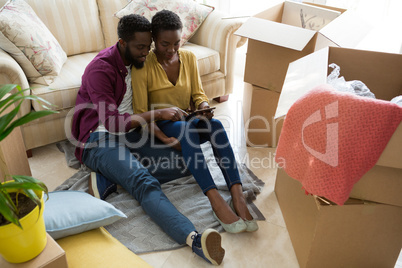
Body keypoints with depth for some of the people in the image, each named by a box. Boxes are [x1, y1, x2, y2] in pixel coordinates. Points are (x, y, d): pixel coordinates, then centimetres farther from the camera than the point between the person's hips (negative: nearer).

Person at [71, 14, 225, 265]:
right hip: (100, 138, -7)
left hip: (132, 130, 8)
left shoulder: (138, 61, 11)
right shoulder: (101, 69, -13)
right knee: (145, 182, -34)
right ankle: (195, 239, -52)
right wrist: (158, 114, -25)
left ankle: (109, 177, -20)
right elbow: (112, 122, -22)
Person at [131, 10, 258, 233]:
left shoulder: (189, 58, 1)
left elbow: (198, 94, 4)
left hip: (188, 121, 4)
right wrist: (164, 139, -28)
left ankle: (237, 195, -41)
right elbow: (141, 113, -14)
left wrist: (204, 106, -20)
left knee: (215, 124, -31)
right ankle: (216, 200, -47)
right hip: (162, 128, -3)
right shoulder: (143, 67, -12)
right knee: (186, 128, -38)